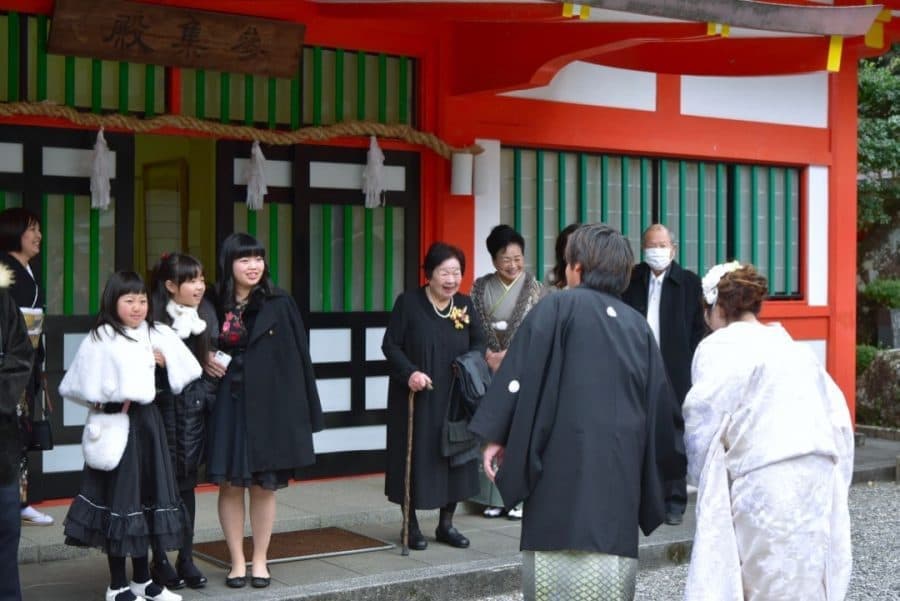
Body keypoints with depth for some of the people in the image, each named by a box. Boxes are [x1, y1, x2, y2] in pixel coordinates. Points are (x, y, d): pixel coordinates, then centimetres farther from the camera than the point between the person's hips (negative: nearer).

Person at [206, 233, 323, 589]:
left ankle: (260, 561, 19)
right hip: (228, 407, 1)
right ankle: (237, 562, 16)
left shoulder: (280, 304, -3)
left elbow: (298, 357, -3)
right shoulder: (215, 306, 1)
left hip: (270, 407, -1)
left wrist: (308, 410, -5)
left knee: (264, 486, 7)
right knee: (230, 485, 4)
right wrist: (207, 362, -8)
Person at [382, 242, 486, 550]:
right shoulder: (409, 302, -9)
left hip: (454, 398, 4)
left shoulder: (465, 304, 4)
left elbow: (479, 342, 12)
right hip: (416, 397, -4)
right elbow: (390, 344, -8)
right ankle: (411, 525, 14)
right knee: (416, 456, 1)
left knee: (454, 455, 7)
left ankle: (446, 524, 21)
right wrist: (409, 372, -22)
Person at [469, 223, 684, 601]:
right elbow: (660, 400, 15)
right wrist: (667, 460, 26)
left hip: (564, 463, -5)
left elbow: (519, 373, -8)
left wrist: (496, 436, -5)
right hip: (621, 468, 5)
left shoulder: (557, 308, 0)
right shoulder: (638, 325, 13)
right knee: (610, 556, 8)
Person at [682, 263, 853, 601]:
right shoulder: (793, 347, 20)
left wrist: (700, 476, 6)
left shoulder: (721, 346, 0)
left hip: (765, 483, -7)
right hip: (819, 476, 7)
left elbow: (704, 417, -9)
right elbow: (839, 417, 18)